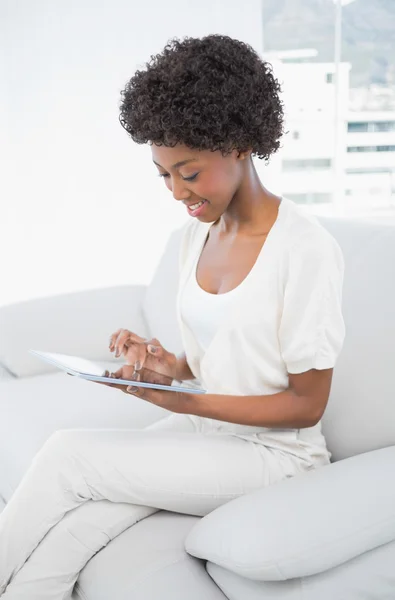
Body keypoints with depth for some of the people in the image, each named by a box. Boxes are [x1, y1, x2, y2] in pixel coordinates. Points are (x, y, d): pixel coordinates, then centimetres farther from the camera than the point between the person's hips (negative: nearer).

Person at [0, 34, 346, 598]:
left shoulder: (307, 249, -17)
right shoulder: (198, 233, 6)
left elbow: (306, 405, -13)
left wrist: (185, 401, -21)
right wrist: (167, 366, -7)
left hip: (273, 451, -5)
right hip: (198, 428, 6)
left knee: (68, 454, -21)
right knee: (64, 537, -22)